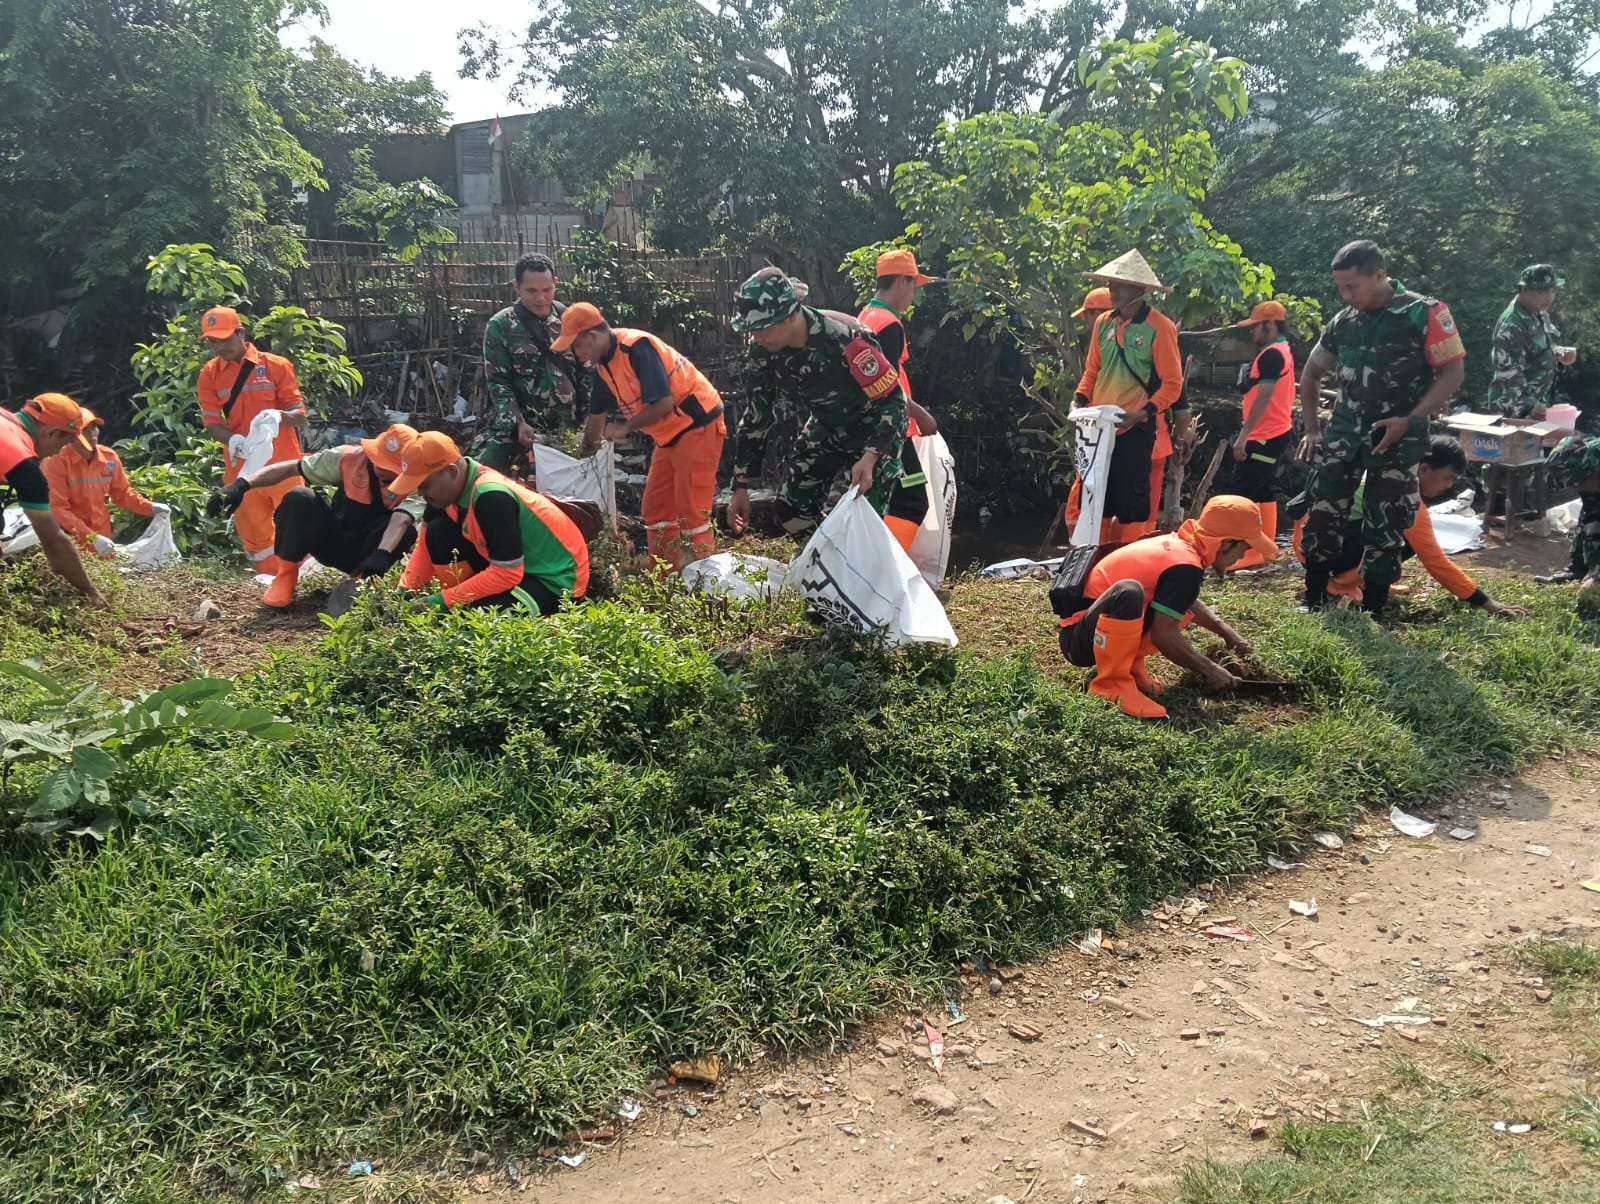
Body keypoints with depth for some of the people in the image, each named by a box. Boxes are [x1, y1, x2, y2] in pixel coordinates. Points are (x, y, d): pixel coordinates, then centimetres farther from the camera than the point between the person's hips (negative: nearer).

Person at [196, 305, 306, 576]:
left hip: (282, 462, -3)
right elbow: (211, 423, 0)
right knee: (253, 532, 8)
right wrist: (232, 439, -22)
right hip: (241, 466, 3)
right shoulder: (209, 374, 5)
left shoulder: (276, 365, -2)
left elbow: (300, 416, -3)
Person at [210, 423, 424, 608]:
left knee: (406, 532, -34)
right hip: (331, 542, 2)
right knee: (298, 497, -26)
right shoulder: (350, 457, -15)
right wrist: (243, 484, -24)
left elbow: (401, 520, -41)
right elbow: (292, 467, -13)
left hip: (367, 553, -2)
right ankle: (286, 575, -12)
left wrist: (381, 554, -59)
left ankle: (363, 581, -10)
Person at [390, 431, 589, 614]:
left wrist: (443, 600, -24)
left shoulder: (491, 497, -31)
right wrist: (405, 592, -9)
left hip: (556, 578, -8)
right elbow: (428, 543, 5)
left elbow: (508, 575, -30)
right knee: (438, 533, -4)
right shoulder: (452, 485, -6)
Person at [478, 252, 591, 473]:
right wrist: (518, 423, -15)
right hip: (514, 426, -3)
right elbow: (497, 382, -4)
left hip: (565, 426, 3)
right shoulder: (500, 326, -2)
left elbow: (585, 372, 12)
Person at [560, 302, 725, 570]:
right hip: (670, 435, 10)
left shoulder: (636, 347, -21)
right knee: (655, 511, 10)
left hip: (698, 426, -10)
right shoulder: (604, 364, 8)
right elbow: (597, 416, 21)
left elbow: (663, 403, -26)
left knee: (691, 513, -11)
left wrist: (625, 428, -14)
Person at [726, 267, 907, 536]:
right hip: (828, 425, 6)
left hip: (875, 428, -6)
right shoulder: (765, 349, -16)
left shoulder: (845, 339, -36)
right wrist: (740, 486, -6)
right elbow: (757, 414, -6)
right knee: (793, 512, 3)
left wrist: (871, 456, -42)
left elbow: (893, 400, -28)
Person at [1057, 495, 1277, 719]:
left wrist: (1228, 634, 22)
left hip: (1102, 632, 9)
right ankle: (1111, 684, -22)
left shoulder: (1178, 544, 6)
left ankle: (1130, 665, 8)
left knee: (1182, 604, 12)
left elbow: (1190, 604, 27)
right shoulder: (1186, 567, -21)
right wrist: (1209, 670, -11)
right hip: (1080, 638, -9)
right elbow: (1163, 635, -23)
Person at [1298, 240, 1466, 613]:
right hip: (1344, 432, 4)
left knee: (1385, 527, 1)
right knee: (1321, 512, -4)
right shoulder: (1343, 321, 7)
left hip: (1396, 439, -4)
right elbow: (1311, 374, 19)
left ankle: (1370, 612, 11)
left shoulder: (1425, 313, -7)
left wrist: (1410, 421, -17)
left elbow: (1453, 372, -9)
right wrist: (1311, 429, 11)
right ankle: (1313, 602, 7)